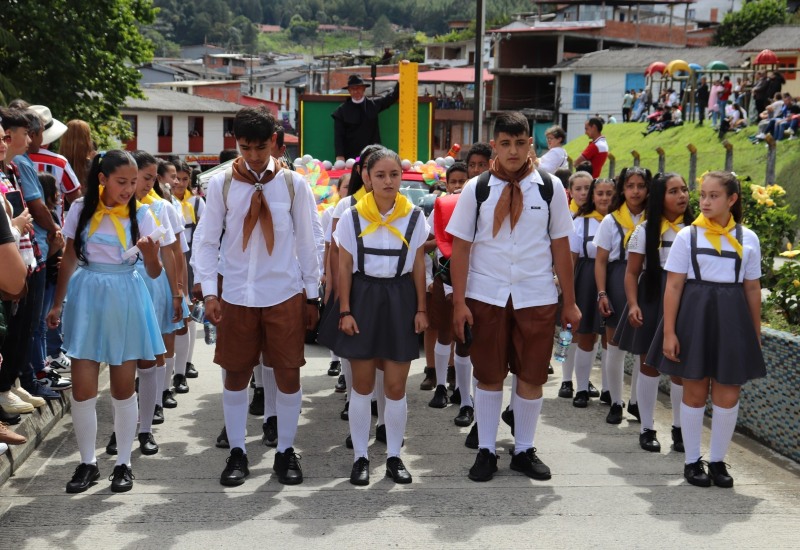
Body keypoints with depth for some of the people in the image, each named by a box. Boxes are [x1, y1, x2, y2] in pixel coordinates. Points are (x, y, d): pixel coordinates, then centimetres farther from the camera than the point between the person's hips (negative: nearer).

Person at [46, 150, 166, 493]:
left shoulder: (140, 214, -3)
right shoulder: (81, 210, -1)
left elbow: (154, 272, -4)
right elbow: (69, 260, 8)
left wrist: (150, 253, -26)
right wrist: (57, 304, 9)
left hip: (125, 301, -1)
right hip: (87, 299, 1)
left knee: (123, 389, 6)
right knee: (82, 388, 0)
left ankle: (123, 463, 18)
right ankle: (87, 463, 14)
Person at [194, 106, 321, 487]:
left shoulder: (293, 184, -1)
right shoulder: (221, 184, -1)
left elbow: (307, 241, 4)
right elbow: (206, 241, 1)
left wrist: (311, 294, 5)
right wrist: (209, 291, -8)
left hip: (285, 295, 0)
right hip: (236, 295, 1)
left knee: (288, 373, 4)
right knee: (235, 374, 7)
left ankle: (286, 451, 19)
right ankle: (236, 453, 20)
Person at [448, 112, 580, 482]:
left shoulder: (550, 188, 0)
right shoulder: (476, 189, -1)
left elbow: (560, 247, 3)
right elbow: (460, 247, -1)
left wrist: (569, 302, 5)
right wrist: (459, 302, -6)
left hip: (536, 297, 1)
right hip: (486, 296, 0)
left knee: (532, 376, 7)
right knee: (488, 375, 8)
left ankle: (524, 450, 22)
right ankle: (486, 450, 21)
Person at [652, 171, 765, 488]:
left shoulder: (748, 238, 5)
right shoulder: (687, 236, -2)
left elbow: (753, 289, 9)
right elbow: (673, 287, -4)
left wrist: (756, 335, 9)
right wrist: (669, 332, -9)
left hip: (731, 317, 2)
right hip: (695, 314, -2)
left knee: (728, 394, 4)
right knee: (695, 391, 6)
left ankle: (717, 460, 20)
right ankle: (692, 461, 18)